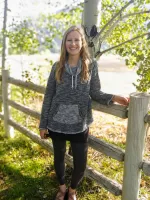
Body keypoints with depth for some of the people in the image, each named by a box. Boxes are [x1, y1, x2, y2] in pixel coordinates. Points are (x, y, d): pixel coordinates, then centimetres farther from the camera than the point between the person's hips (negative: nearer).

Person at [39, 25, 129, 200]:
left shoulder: (91, 66, -2)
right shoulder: (57, 67, -1)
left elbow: (95, 93, 0)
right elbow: (48, 96, 2)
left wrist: (113, 98, -19)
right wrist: (43, 124, 2)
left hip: (79, 125, -1)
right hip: (57, 124, 1)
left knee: (80, 164, 7)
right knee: (58, 158, 18)